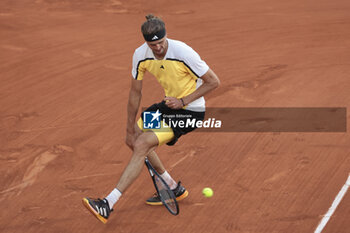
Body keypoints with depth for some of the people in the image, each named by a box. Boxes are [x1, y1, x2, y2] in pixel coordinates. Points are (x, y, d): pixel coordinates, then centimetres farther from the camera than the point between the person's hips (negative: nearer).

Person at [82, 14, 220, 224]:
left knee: (142, 144, -19)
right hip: (170, 103, 8)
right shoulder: (141, 55, -11)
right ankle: (174, 188, 25)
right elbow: (135, 92, 1)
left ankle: (108, 205, -21)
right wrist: (130, 130, 3)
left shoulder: (183, 53, -28)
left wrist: (183, 101, -23)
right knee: (135, 137, 13)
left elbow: (214, 82, -17)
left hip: (190, 111, -8)